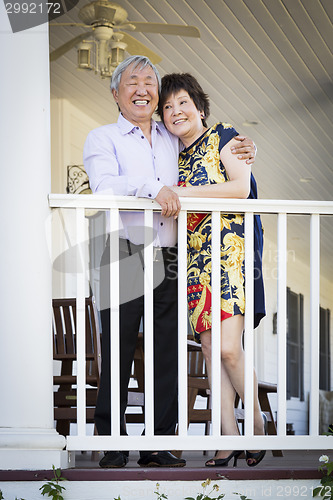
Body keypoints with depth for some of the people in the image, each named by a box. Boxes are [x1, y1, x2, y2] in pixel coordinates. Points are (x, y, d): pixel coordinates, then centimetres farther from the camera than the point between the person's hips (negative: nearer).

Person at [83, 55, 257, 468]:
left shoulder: (174, 140, 20)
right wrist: (152, 189, -23)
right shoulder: (102, 139, 7)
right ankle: (112, 446, 5)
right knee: (117, 354, -3)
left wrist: (238, 155, 16)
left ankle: (159, 445, 10)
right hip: (123, 260, -4)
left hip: (168, 260, 4)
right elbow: (104, 186, -11)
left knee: (167, 354, 3)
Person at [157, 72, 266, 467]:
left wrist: (183, 193, -13)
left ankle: (258, 422, 3)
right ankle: (229, 439, 2)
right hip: (196, 259, 6)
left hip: (233, 251, -6)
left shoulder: (223, 138, 2)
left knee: (228, 348, -16)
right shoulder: (178, 157, 19)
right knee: (210, 349, -1)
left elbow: (241, 187, -12)